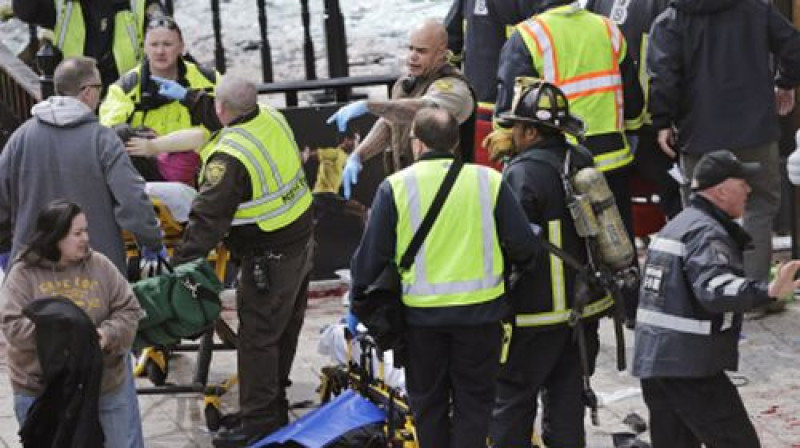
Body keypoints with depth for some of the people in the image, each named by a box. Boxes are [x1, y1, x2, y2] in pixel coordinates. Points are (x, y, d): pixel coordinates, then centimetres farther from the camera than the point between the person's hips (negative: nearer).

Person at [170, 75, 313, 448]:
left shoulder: (230, 157, -26)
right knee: (284, 331, 18)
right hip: (300, 241, 9)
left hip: (269, 257, -9)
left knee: (257, 335, -1)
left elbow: (208, 218, -26)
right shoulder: (273, 119, -2)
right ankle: (275, 409, 30)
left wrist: (180, 261, -22)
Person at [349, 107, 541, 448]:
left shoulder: (396, 186, -5)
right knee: (473, 400, 11)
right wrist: (501, 262, 17)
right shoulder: (488, 180, -4)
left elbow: (371, 254, -3)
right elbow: (524, 246, -4)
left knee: (427, 401, 16)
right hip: (480, 308, 0)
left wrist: (358, 302, 11)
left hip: (422, 312, 0)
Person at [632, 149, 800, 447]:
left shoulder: (678, 224, 18)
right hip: (689, 366, -10)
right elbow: (713, 289, -34)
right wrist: (769, 292, -48)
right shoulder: (707, 232, -15)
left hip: (652, 360, 10)